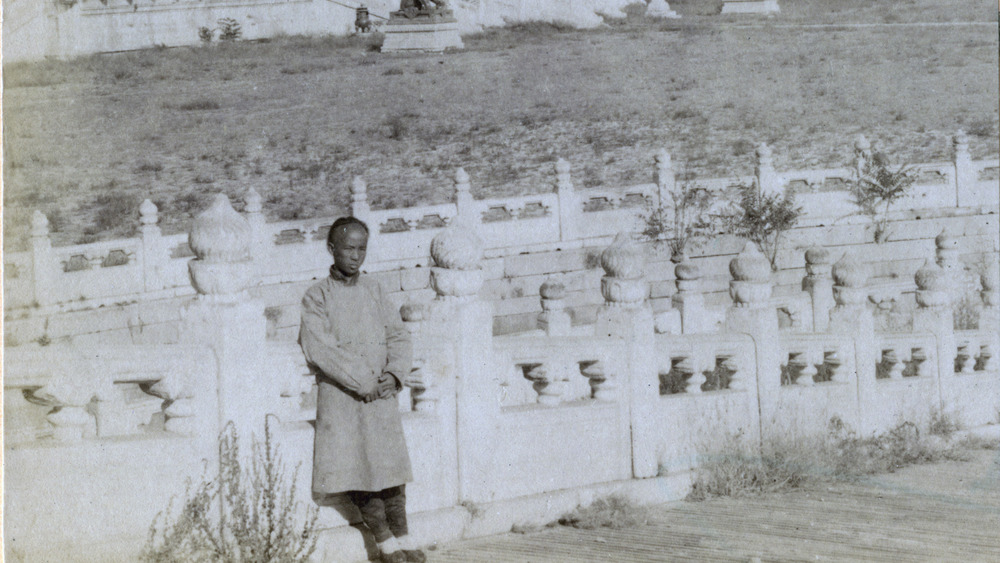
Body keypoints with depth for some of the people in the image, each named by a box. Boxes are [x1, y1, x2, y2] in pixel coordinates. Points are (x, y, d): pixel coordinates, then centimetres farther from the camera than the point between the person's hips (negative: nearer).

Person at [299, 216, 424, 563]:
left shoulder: (373, 291, 12)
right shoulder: (317, 297, -2)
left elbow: (399, 337, 11)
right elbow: (319, 350, -12)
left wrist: (394, 373, -8)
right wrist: (363, 382, -15)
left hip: (381, 393, 4)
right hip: (340, 395, -3)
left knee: (392, 464, -1)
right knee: (356, 470, -7)